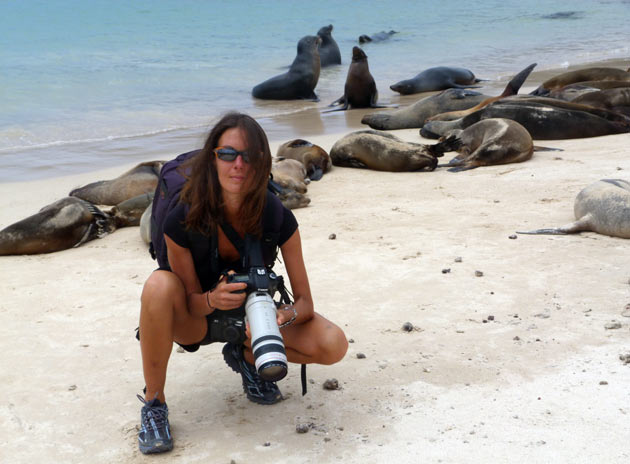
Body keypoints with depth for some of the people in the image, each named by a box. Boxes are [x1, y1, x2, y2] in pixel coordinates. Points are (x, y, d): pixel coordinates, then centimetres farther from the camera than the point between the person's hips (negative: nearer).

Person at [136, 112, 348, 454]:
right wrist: (213, 299, -40)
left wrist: (284, 316, -41)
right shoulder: (182, 221, -26)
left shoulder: (279, 218, -22)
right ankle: (153, 402, -19)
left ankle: (247, 355, 7)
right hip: (195, 320, -2)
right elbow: (190, 301, -16)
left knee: (334, 346, -23)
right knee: (160, 284, -37)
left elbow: (305, 302, -17)